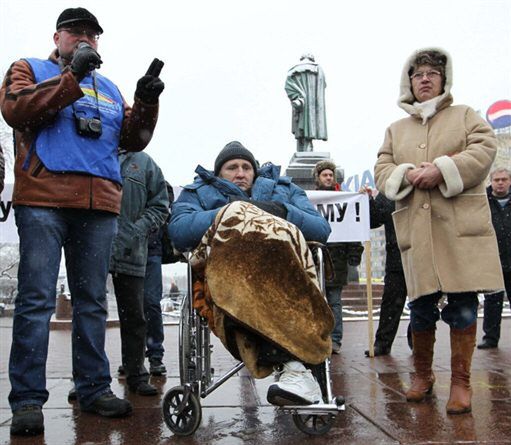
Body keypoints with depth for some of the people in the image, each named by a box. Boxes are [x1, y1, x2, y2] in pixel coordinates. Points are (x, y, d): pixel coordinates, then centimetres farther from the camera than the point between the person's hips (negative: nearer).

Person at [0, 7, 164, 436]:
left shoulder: (109, 88, 24)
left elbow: (134, 139, 17)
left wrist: (147, 102, 0)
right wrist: (71, 76, -10)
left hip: (100, 206, 4)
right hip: (43, 200, -4)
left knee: (92, 301, 7)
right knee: (37, 300, -6)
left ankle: (95, 388, 15)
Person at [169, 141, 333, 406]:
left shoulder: (283, 189, 33)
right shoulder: (198, 193, 30)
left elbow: (322, 230, 15)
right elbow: (178, 231, 4)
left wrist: (282, 211, -2)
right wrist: (229, 214, -6)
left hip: (283, 272, 1)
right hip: (222, 272, -1)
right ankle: (294, 361, -44)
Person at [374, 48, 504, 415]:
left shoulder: (465, 115, 15)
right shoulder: (396, 130, 21)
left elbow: (485, 149, -1)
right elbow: (382, 171, 12)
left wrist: (441, 170, -13)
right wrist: (408, 174, -9)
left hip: (461, 226, -2)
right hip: (417, 230, 2)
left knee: (463, 304, -3)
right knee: (421, 307, 5)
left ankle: (461, 381, 10)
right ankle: (423, 374, 24)